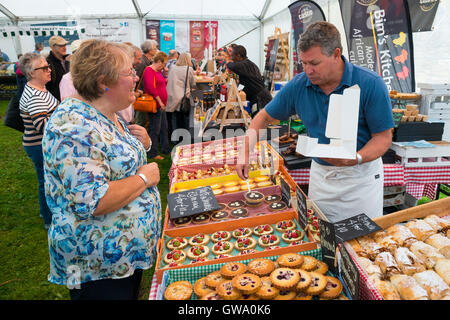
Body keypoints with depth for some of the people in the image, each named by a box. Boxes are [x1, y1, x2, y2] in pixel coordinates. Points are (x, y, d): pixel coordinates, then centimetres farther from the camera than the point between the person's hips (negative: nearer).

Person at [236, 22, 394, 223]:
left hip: (361, 176, -2)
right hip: (320, 173, 3)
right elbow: (265, 116, 3)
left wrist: (356, 159, -32)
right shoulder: (298, 85, -8)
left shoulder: (370, 85, -17)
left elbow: (383, 138, -13)